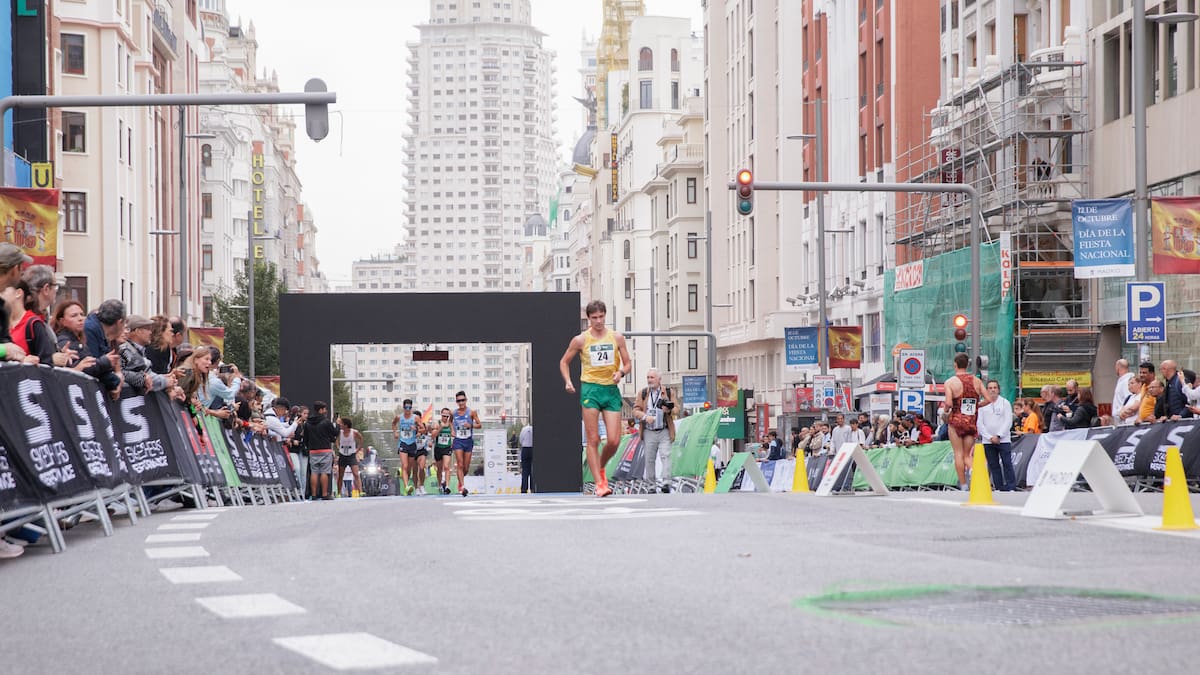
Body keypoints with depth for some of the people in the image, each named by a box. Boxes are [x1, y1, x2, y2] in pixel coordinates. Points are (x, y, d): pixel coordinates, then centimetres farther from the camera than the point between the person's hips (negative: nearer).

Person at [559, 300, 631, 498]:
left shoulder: (617, 338, 7)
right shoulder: (580, 340, 2)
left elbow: (628, 363, 13)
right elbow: (564, 361, 13)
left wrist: (621, 373, -9)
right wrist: (568, 381, -2)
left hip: (611, 390, 2)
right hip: (590, 389, -2)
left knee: (614, 441, -4)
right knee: (593, 439, -7)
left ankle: (601, 468, 26)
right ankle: (599, 483, -5)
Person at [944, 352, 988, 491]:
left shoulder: (950, 382, -8)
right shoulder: (976, 381, 4)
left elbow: (948, 403, -19)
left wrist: (945, 412, 2)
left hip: (956, 421, -3)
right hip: (972, 422, 3)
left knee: (958, 454, 5)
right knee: (967, 455, 10)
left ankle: (963, 485, 2)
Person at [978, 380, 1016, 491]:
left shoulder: (1005, 402, 5)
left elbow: (1008, 422, -1)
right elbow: (980, 424, 4)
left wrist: (998, 436, -11)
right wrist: (990, 437, -7)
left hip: (1004, 440, -2)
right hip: (988, 441, 2)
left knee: (1007, 464, -8)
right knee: (993, 465, 3)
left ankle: (1011, 488, -9)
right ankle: (998, 488, 7)